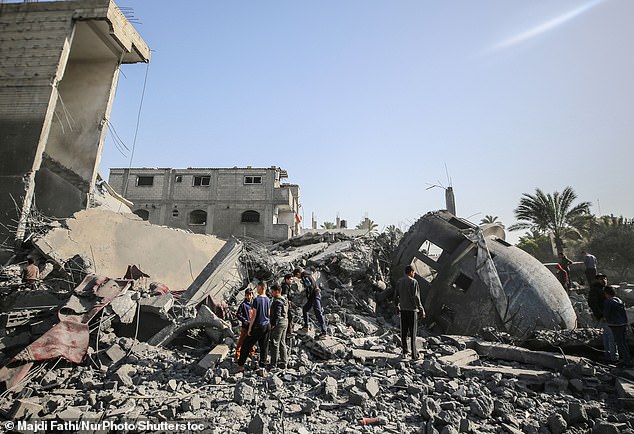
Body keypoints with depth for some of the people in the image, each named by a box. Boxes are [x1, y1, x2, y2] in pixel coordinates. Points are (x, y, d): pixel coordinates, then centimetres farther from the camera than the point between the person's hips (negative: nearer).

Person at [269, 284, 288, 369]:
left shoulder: (277, 301, -18)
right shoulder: (283, 300, 12)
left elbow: (277, 314, -22)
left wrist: (273, 324, -18)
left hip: (279, 323, -10)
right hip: (285, 322, 10)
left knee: (275, 343, -1)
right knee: (282, 343, 15)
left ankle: (273, 364, 5)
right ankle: (283, 363, 22)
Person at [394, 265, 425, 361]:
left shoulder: (399, 282, 6)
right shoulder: (414, 282, -11)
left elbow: (396, 296, 11)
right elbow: (416, 297, -17)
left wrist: (397, 306, 25)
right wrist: (421, 310, -11)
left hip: (403, 310, 5)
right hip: (412, 309, -5)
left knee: (404, 332, 13)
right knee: (412, 333, 2)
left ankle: (405, 351, 18)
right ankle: (414, 354, 7)